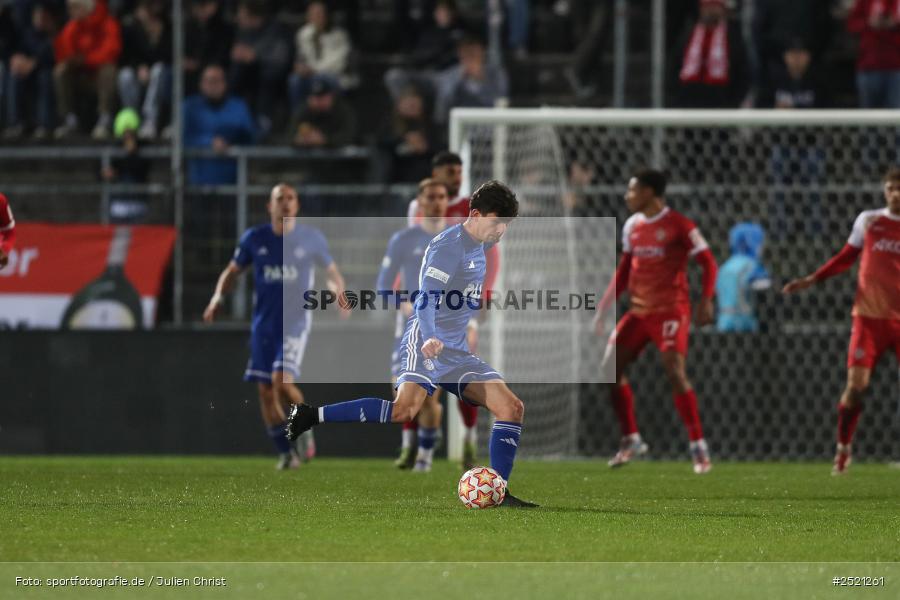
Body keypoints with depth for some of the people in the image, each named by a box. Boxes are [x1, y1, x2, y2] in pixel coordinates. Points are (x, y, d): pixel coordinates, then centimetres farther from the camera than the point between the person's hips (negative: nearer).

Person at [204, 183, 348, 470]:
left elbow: (331, 270, 12)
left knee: (282, 381, -21)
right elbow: (232, 271, 15)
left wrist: (339, 291, -9)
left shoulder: (312, 238, 1)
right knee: (265, 391, 1)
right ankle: (285, 451, 15)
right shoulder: (254, 239, 4)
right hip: (264, 324, 3)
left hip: (295, 321, -3)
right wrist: (218, 297, -2)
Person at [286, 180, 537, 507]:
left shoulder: (478, 250, 18)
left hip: (457, 352, 9)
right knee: (406, 409, -30)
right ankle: (311, 416, -22)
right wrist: (431, 338, -38)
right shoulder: (447, 246, -10)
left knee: (511, 407, -2)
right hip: (425, 343, -9)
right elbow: (426, 298, -22)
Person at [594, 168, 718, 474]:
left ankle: (698, 446, -13)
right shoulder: (632, 226, 12)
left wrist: (706, 301, -19)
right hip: (638, 311, 7)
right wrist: (605, 306, 16)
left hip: (670, 311, -7)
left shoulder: (678, 225, -9)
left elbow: (708, 262, -8)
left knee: (674, 372, -20)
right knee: (611, 368, 0)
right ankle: (630, 440, 14)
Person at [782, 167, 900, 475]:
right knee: (856, 385, -6)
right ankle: (842, 451, 7)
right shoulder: (868, 220, 5)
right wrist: (812, 280, 7)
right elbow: (846, 257, 15)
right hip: (869, 316, 0)